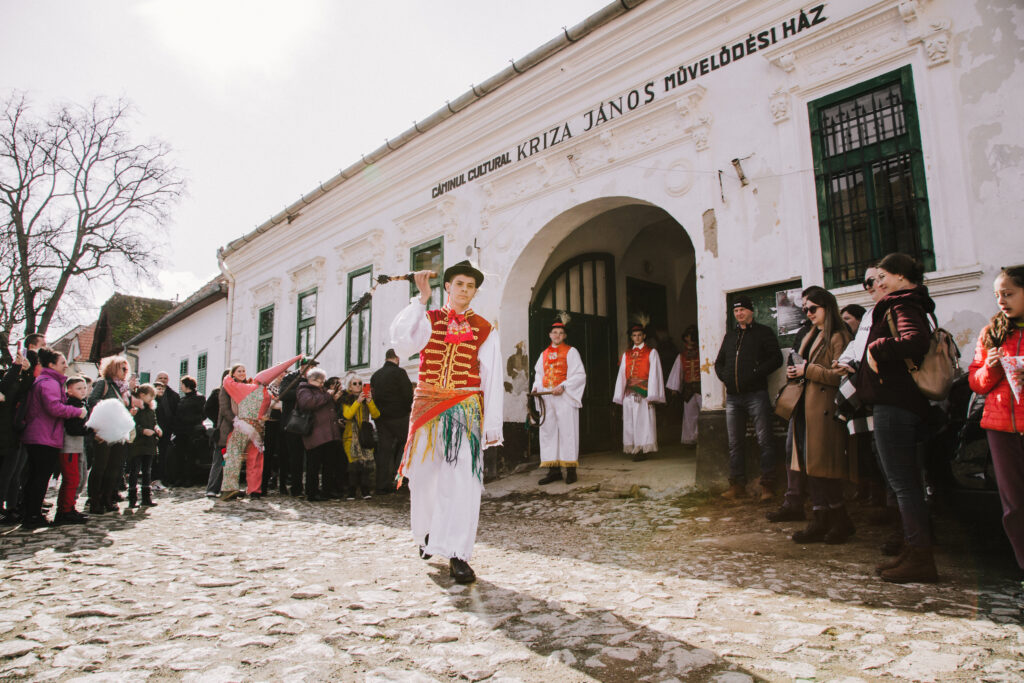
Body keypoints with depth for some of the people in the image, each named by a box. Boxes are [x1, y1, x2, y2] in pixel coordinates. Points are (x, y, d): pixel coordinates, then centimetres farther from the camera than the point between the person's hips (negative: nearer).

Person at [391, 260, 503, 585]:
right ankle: (427, 533, 35)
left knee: (462, 480, -8)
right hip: (427, 407, 1)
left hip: (466, 411, -1)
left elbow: (493, 379, 4)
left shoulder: (484, 330, 8)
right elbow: (401, 343, -12)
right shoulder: (427, 320, 9)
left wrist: (492, 425, -2)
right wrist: (421, 299, -12)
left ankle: (457, 555, -2)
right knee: (422, 476, 9)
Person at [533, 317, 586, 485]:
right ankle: (554, 470, 9)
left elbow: (580, 375, -5)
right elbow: (538, 374, 23)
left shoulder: (571, 352, 3)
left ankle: (571, 470, 2)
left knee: (567, 432, -4)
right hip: (547, 398, 5)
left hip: (565, 397, -5)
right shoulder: (544, 354, 17)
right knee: (548, 432, 3)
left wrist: (563, 386, -17)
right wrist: (536, 387, 3)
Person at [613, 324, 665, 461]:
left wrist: (651, 396, -10)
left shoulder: (651, 353, 6)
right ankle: (634, 449, 7)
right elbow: (622, 375, 14)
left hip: (643, 392, -4)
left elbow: (654, 374, -2)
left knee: (643, 420, -7)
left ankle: (643, 449, -4)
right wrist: (619, 396, 7)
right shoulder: (626, 355, 17)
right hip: (629, 394, 4)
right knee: (630, 422, 2)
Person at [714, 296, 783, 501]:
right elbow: (719, 361, 25)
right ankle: (737, 485, 14)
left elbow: (776, 358, -6)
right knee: (734, 443, 7)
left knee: (764, 441, -5)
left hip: (756, 394, -5)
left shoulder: (763, 332, 4)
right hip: (733, 397, 5)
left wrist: (757, 373, -15)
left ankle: (767, 485, 1)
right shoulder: (730, 335, 19)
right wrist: (724, 376, 6)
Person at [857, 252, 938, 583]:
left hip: (893, 405, -11)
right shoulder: (909, 305, 20)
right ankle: (914, 552, 24)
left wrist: (877, 349, -18)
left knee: (902, 481, -5)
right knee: (905, 480, 15)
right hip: (904, 404, 11)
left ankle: (920, 558, 1)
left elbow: (916, 342, -31)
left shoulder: (903, 306, -11)